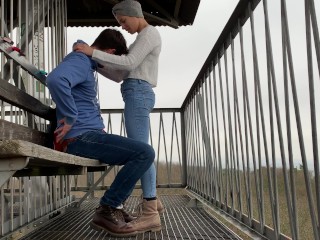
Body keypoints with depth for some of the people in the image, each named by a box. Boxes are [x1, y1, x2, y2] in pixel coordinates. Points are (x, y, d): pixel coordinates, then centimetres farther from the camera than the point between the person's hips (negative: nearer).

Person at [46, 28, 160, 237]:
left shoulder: (88, 64, 21)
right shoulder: (79, 60, -9)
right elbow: (56, 79, -32)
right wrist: (70, 118, -24)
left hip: (90, 135, 10)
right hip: (80, 137, -10)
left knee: (142, 153, 19)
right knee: (145, 153, -20)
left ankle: (113, 208, 13)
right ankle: (106, 210, -11)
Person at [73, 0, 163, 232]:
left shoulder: (150, 32, -2)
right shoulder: (142, 40, 28)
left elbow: (128, 63, -16)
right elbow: (120, 75, 22)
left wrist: (93, 52, -13)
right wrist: (94, 63, 10)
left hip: (137, 93, -10)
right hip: (137, 95, 10)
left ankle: (150, 212, -15)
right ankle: (154, 201, 22)